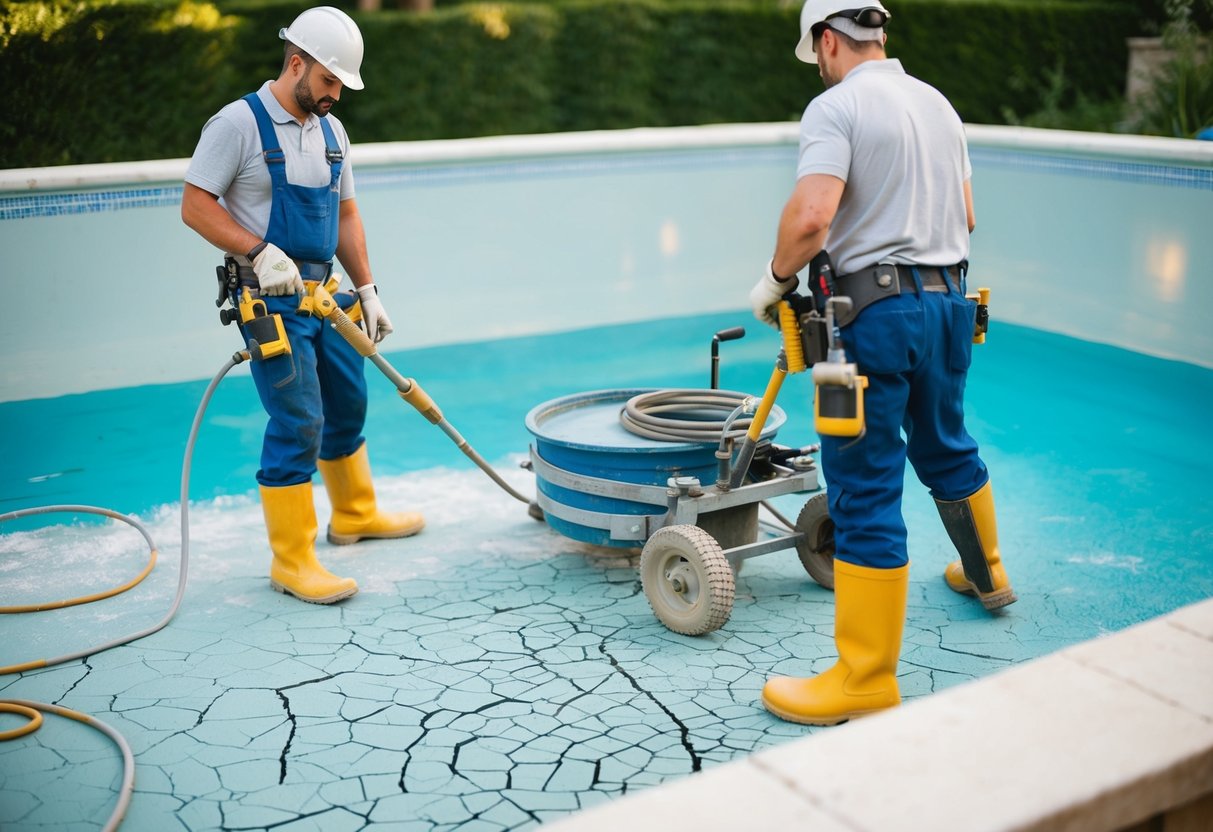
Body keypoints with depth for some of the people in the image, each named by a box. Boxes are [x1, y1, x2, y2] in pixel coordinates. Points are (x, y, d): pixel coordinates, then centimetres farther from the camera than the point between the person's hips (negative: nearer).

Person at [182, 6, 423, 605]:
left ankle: (356, 515, 39)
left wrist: (367, 291, 13)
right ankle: (291, 561, 0)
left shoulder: (331, 132, 12)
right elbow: (196, 206, -13)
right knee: (297, 423, -9)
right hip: (270, 301, -8)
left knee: (347, 405, 18)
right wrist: (261, 252, -23)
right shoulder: (238, 123, -11)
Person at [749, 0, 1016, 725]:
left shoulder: (837, 106, -11)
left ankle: (866, 681, 2)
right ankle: (986, 574, 51)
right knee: (945, 444, 29)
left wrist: (777, 277, -7)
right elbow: (965, 216, 18)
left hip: (878, 311, -8)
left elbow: (810, 215, -23)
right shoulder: (938, 103, 13)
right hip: (951, 299, 8)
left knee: (867, 490, -4)